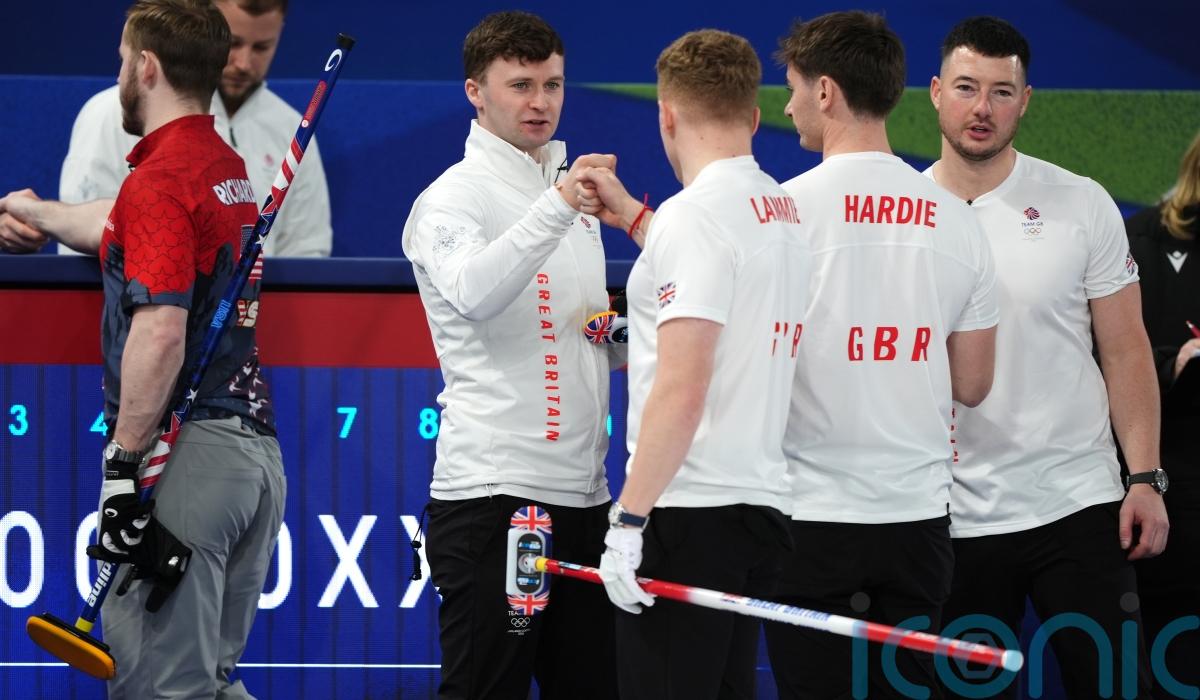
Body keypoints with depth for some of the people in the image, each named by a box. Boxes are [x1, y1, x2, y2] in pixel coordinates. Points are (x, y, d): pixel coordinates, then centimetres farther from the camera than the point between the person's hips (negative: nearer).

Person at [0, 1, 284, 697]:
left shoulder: (160, 179, -12)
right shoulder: (230, 171, 16)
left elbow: (161, 332, -21)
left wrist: (124, 465, -18)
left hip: (185, 452, -9)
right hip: (257, 449, 9)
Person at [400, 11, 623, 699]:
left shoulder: (572, 192, 20)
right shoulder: (453, 197, -4)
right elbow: (473, 294, -26)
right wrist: (558, 208, -34)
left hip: (583, 491, 8)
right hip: (492, 491, -8)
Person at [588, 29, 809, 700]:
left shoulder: (697, 211, -13)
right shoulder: (788, 212, 13)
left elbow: (682, 390, -20)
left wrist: (629, 519, -18)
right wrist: (630, 211, 45)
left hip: (689, 515, -9)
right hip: (763, 504, 9)